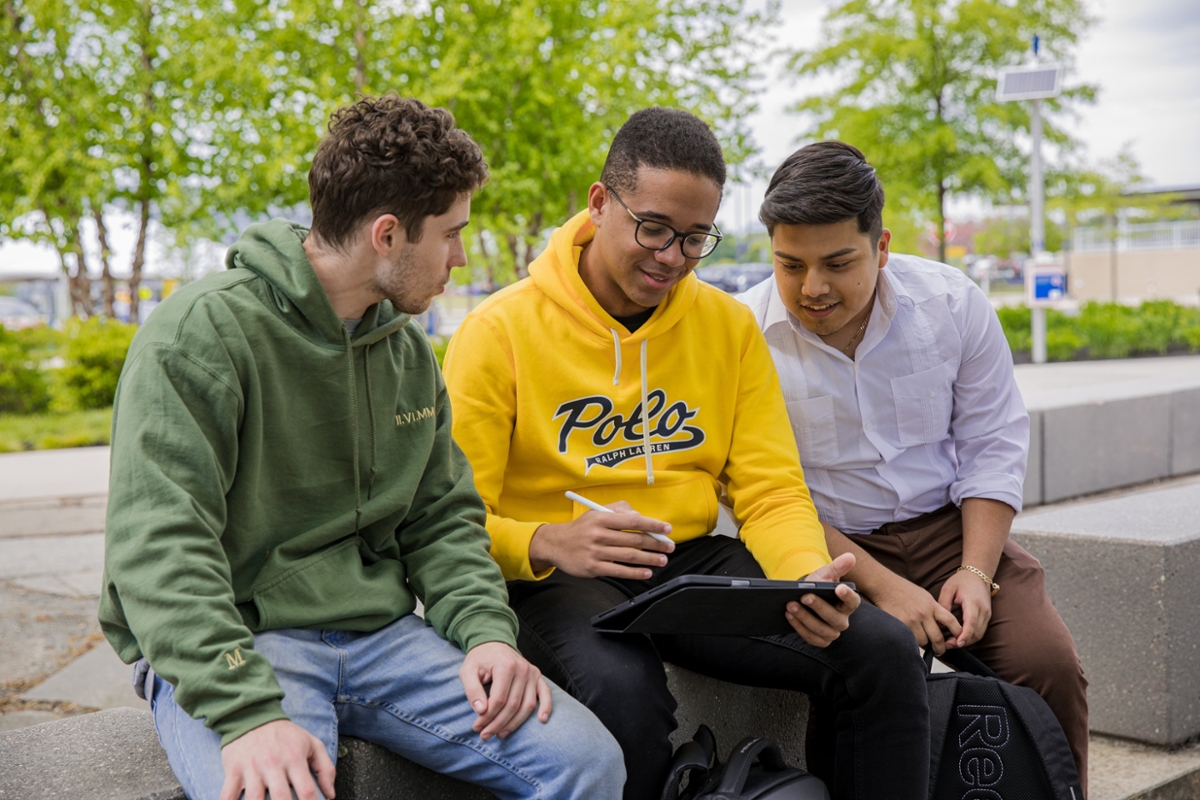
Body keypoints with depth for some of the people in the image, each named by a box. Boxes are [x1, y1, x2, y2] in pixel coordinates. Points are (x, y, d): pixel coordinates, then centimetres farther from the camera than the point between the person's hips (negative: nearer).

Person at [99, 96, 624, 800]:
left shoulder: (410, 350, 13)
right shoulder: (202, 331, -11)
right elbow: (161, 550, -18)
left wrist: (488, 630, -5)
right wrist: (247, 712, -30)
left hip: (383, 630, 6)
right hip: (235, 642, -5)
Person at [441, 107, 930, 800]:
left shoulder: (730, 325, 8)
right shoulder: (500, 331, -5)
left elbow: (772, 490, 6)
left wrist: (810, 575, -16)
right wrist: (548, 543, -28)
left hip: (695, 562, 4)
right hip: (559, 581, -4)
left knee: (886, 652, -17)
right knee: (625, 690, -37)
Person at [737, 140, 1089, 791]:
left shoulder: (953, 304, -2)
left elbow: (992, 446, 4)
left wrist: (975, 573, -9)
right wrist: (878, 585, -18)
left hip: (949, 526, 3)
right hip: (827, 549, -2)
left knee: (1047, 660, -18)